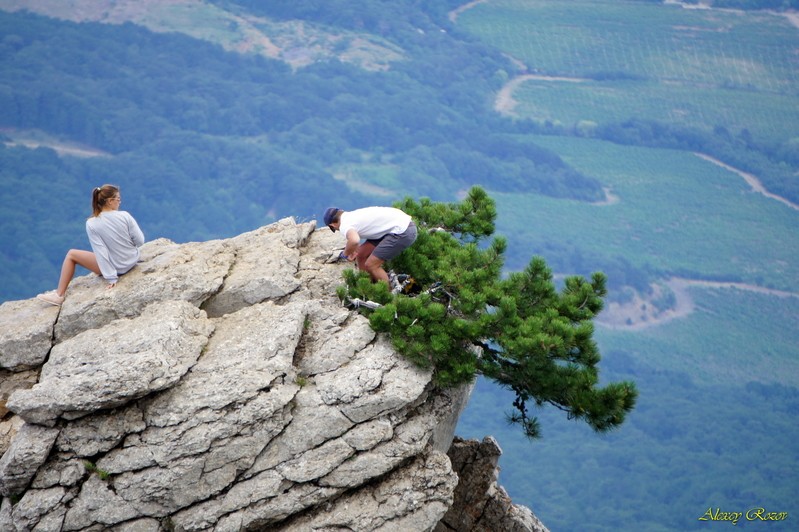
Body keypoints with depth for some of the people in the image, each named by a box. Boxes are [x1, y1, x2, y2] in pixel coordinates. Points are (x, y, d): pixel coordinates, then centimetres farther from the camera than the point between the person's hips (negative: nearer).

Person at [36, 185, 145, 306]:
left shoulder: (92, 224, -17)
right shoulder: (125, 216, -15)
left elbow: (101, 252, -18)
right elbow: (140, 241, -10)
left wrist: (111, 278, -15)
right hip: (133, 260, 3)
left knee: (71, 255, 13)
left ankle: (59, 295, 18)